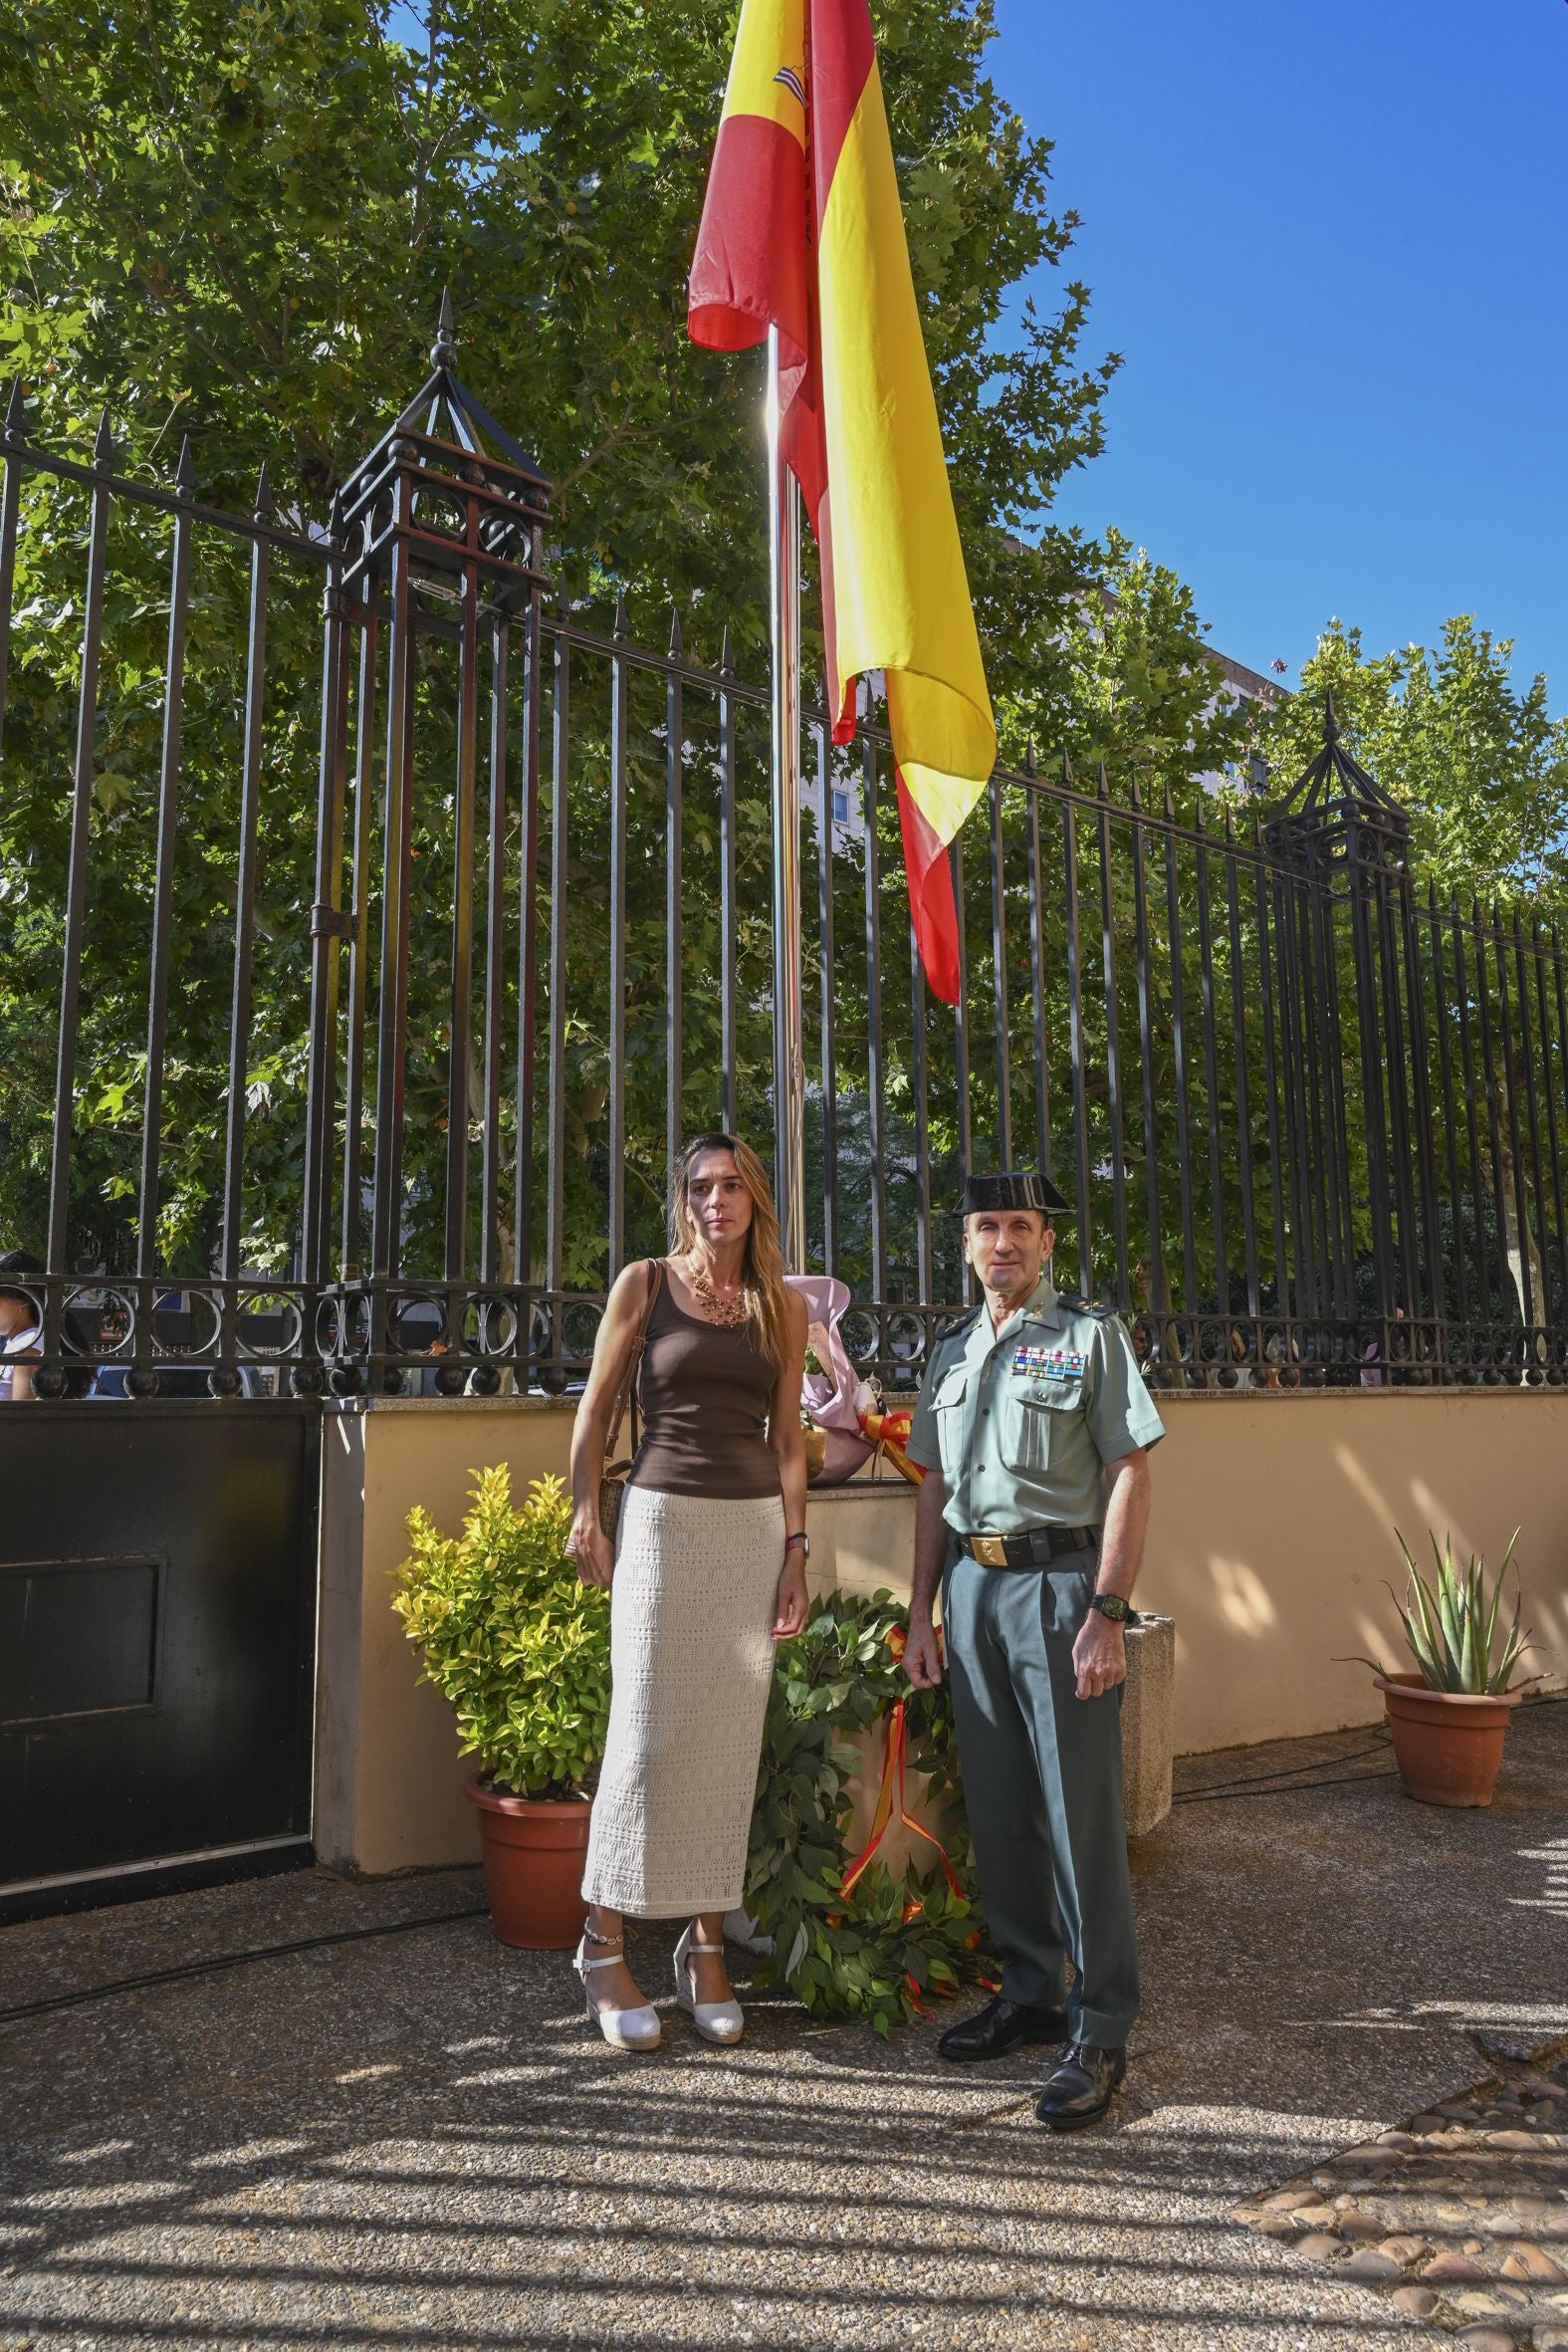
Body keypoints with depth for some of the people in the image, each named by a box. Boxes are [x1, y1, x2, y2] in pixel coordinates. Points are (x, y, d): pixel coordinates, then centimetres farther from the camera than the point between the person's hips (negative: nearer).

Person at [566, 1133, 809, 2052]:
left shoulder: (784, 1306, 7)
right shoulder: (645, 1284, 0)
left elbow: (788, 1437, 8)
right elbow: (596, 1408, 4)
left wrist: (795, 1549, 3)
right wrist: (586, 1518, 0)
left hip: (756, 1527, 3)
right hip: (664, 1517, -3)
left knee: (731, 1741, 7)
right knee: (649, 1734, -1)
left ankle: (707, 1945, 21)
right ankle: (605, 1943, 15)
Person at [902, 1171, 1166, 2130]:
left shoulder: (1091, 1335, -2)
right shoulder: (951, 1351, 15)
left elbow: (1130, 1475, -8)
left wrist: (1106, 1613, -16)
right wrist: (923, 1611, 12)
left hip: (1058, 1578, -6)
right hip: (971, 1585, 6)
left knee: (1081, 1812, -2)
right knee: (997, 1807, 13)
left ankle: (1102, 2029, 11)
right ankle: (1029, 1993, 28)